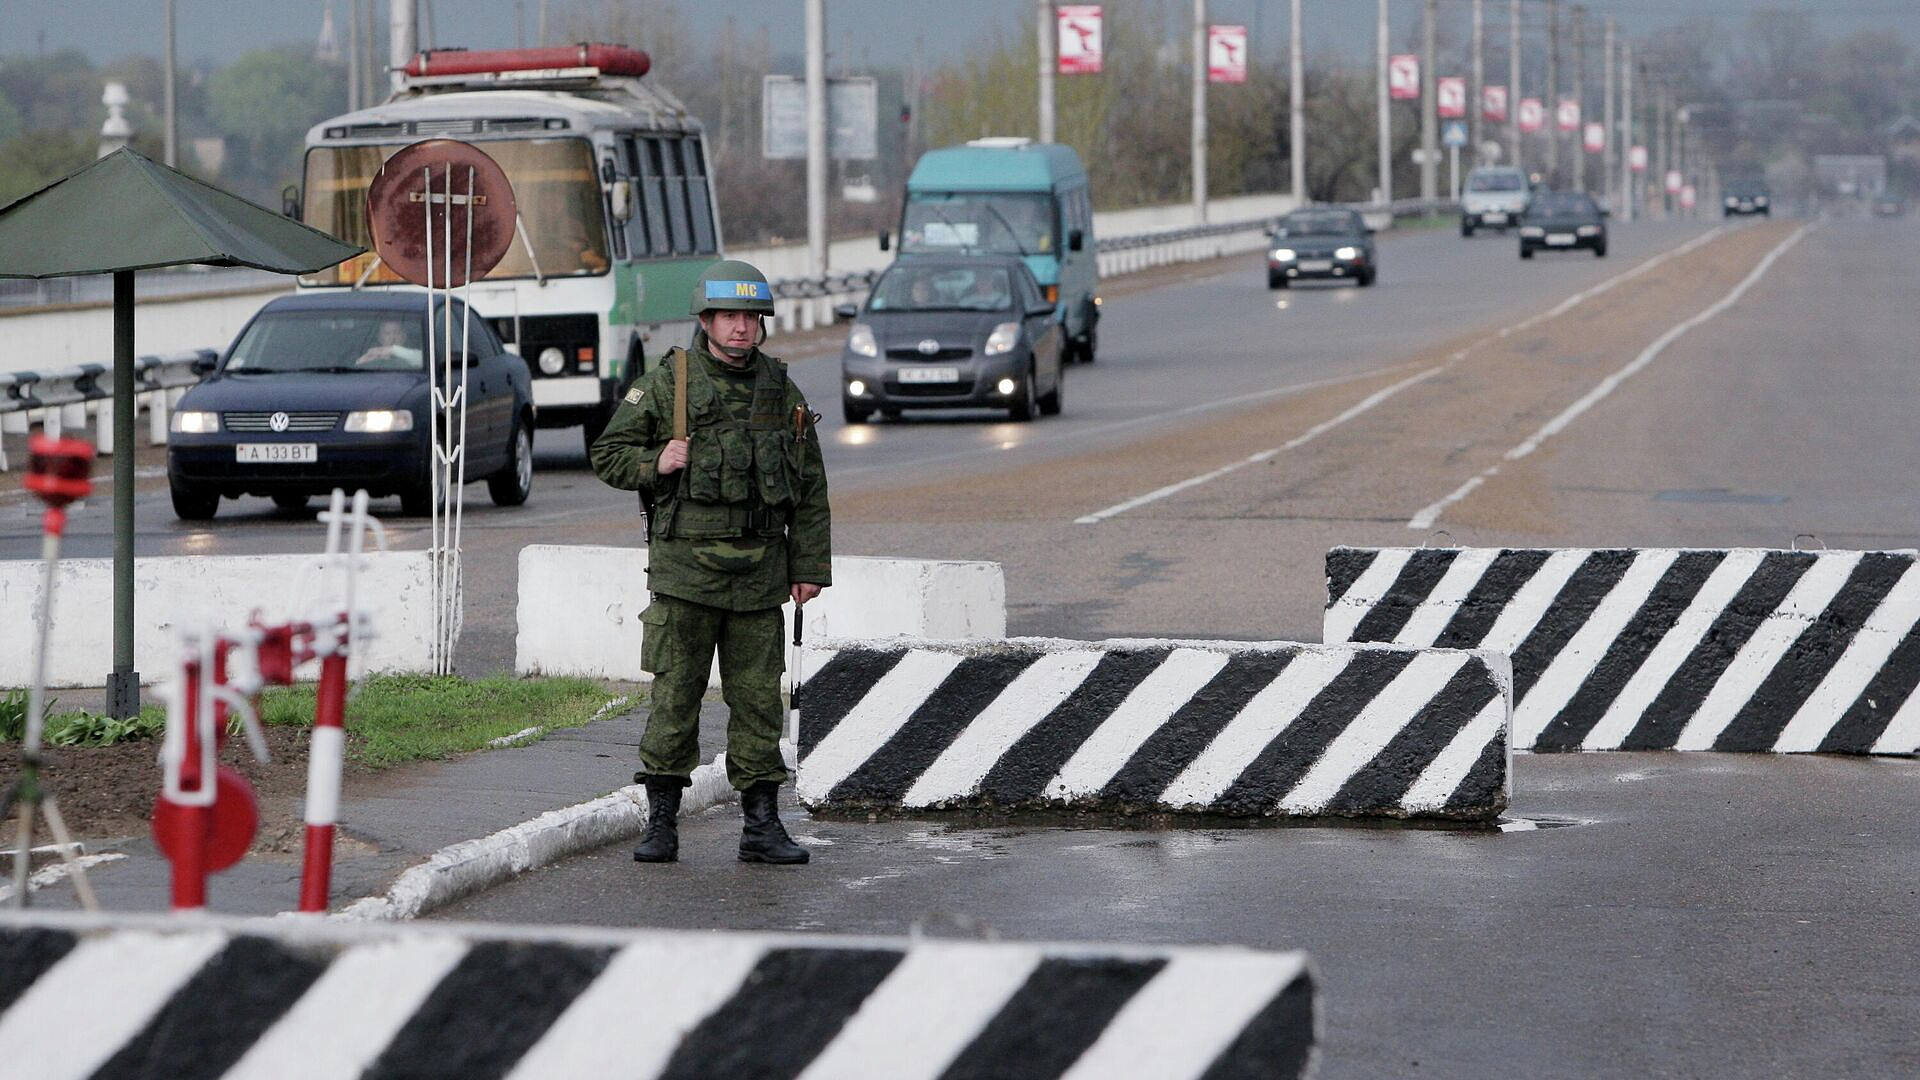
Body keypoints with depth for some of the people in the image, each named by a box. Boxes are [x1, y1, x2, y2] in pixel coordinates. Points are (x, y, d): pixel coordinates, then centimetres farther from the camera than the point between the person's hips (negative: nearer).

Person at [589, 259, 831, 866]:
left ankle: (761, 827, 8)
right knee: (675, 696, -2)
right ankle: (661, 824, 5)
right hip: (685, 566, -2)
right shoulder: (664, 385, 0)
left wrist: (810, 568, 7)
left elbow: (810, 489, 12)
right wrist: (654, 465, -14)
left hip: (759, 576, 3)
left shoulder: (782, 393, 9)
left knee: (758, 699, 4)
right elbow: (609, 454, 6)